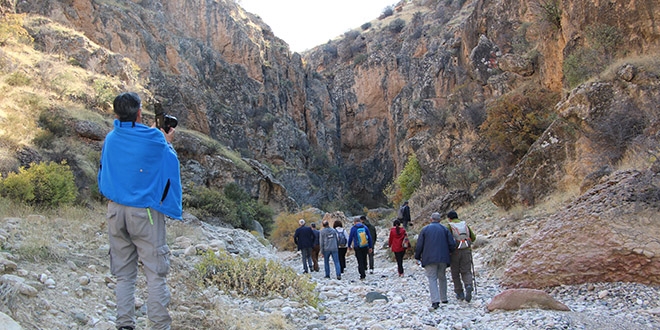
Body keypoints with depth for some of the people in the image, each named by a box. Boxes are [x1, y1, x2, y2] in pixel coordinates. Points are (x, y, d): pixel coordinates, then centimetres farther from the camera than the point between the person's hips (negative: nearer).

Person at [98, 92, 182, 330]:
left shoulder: (110, 139, 4)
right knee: (155, 272, 0)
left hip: (115, 211, 5)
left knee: (123, 274, 11)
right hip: (144, 212, -4)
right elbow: (171, 163, 6)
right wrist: (167, 142, 23)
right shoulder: (154, 139, -9)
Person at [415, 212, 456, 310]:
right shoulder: (444, 229, 6)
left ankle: (435, 301, -14)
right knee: (442, 277, 18)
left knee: (432, 279, -2)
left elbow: (419, 245, 0)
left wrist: (418, 257, 12)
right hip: (443, 258, 2)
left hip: (429, 258, -2)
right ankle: (443, 298, 25)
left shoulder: (425, 229, 2)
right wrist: (448, 252, 19)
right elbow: (452, 244, 0)